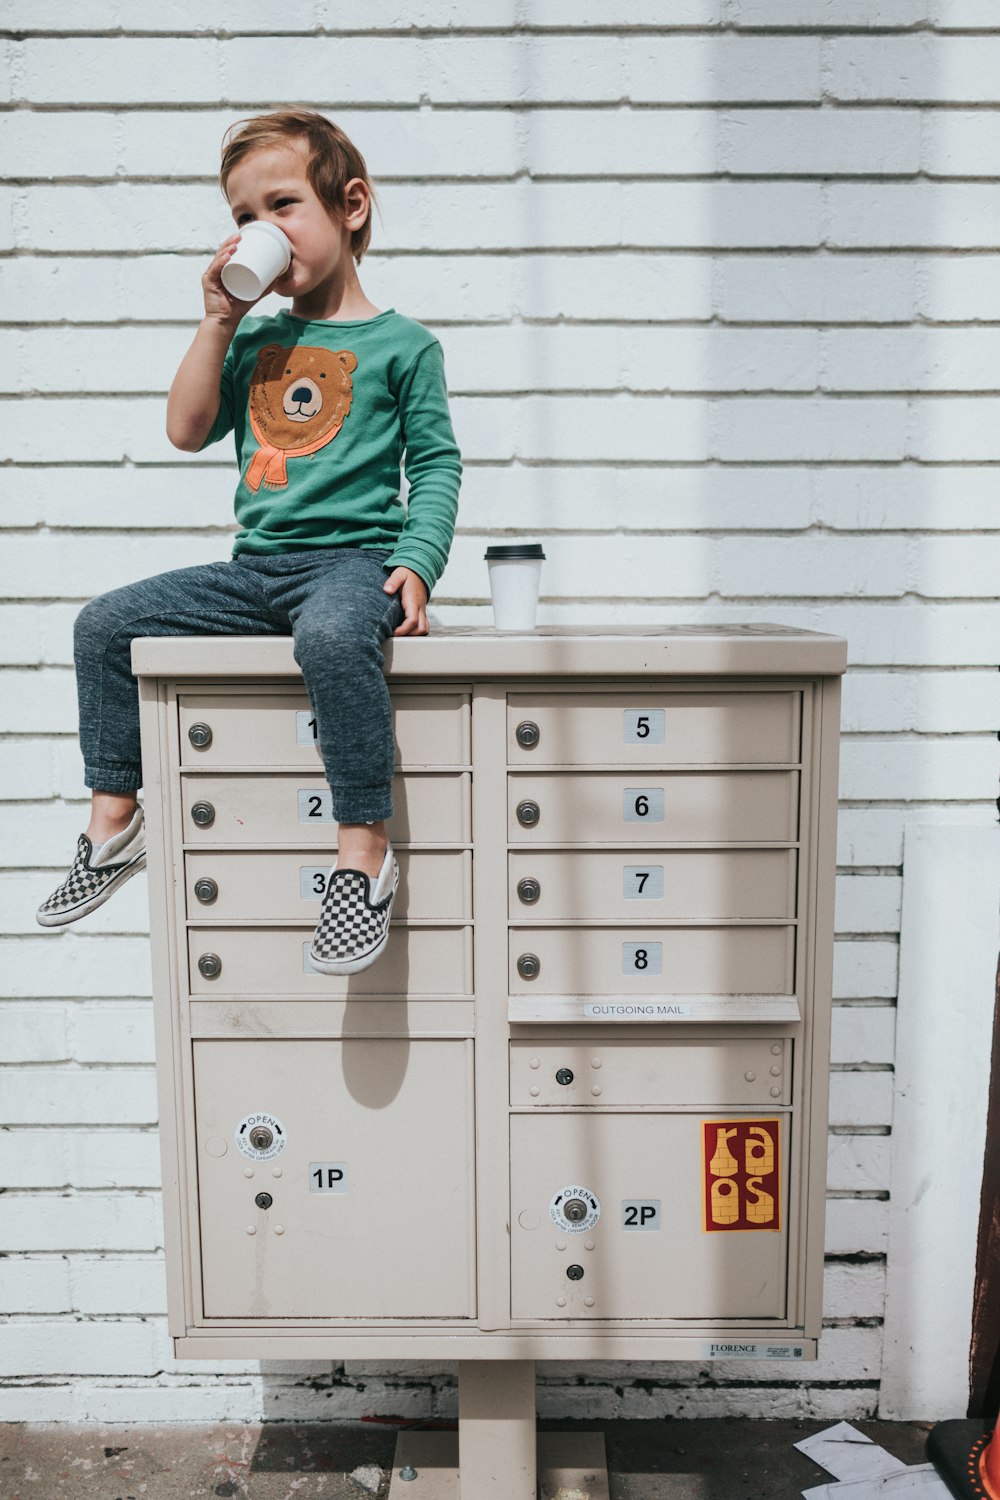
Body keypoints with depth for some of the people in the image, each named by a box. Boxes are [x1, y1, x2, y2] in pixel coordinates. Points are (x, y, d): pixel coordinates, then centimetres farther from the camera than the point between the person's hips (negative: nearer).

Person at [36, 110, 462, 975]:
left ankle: (365, 856, -29)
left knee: (331, 635, -40)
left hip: (352, 557, -6)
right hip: (253, 568, 6)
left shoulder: (400, 344, 4)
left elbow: (437, 464, 0)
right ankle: (114, 821, 7)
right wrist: (218, 322, 6)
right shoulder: (255, 341, 19)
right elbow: (189, 431, 10)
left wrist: (415, 564, -15)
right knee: (106, 622, -2)